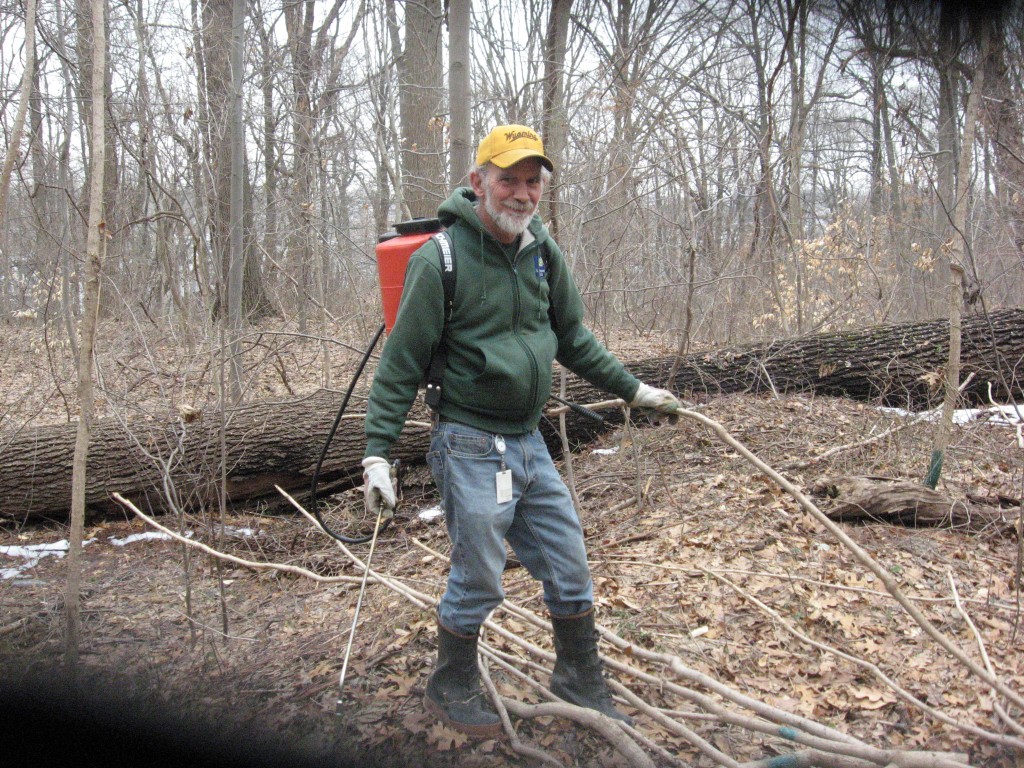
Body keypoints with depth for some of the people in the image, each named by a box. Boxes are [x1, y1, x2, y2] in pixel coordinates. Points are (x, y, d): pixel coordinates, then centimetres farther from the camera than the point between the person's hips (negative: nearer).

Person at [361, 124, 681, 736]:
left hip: (530, 442, 7)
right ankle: (452, 688, 30)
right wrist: (378, 451, -14)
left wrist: (633, 389, 20)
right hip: (471, 448, -6)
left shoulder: (543, 251, 5)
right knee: (479, 581, 4)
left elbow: (573, 338, 18)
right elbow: (402, 364, -11)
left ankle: (582, 682, 35)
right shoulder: (440, 259, -14)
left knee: (570, 567, 13)